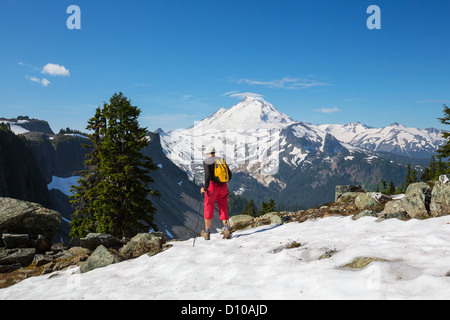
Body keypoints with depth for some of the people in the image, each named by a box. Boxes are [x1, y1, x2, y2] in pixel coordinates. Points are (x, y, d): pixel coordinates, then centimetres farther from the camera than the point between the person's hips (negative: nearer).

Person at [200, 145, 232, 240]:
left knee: (209, 209, 8)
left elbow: (207, 175, -18)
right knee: (223, 208, 10)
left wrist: (205, 188, -9)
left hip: (212, 186, -4)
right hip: (223, 186, 4)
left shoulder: (206, 161, -4)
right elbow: (229, 174, 12)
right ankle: (226, 229, -6)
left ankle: (207, 232, 14)